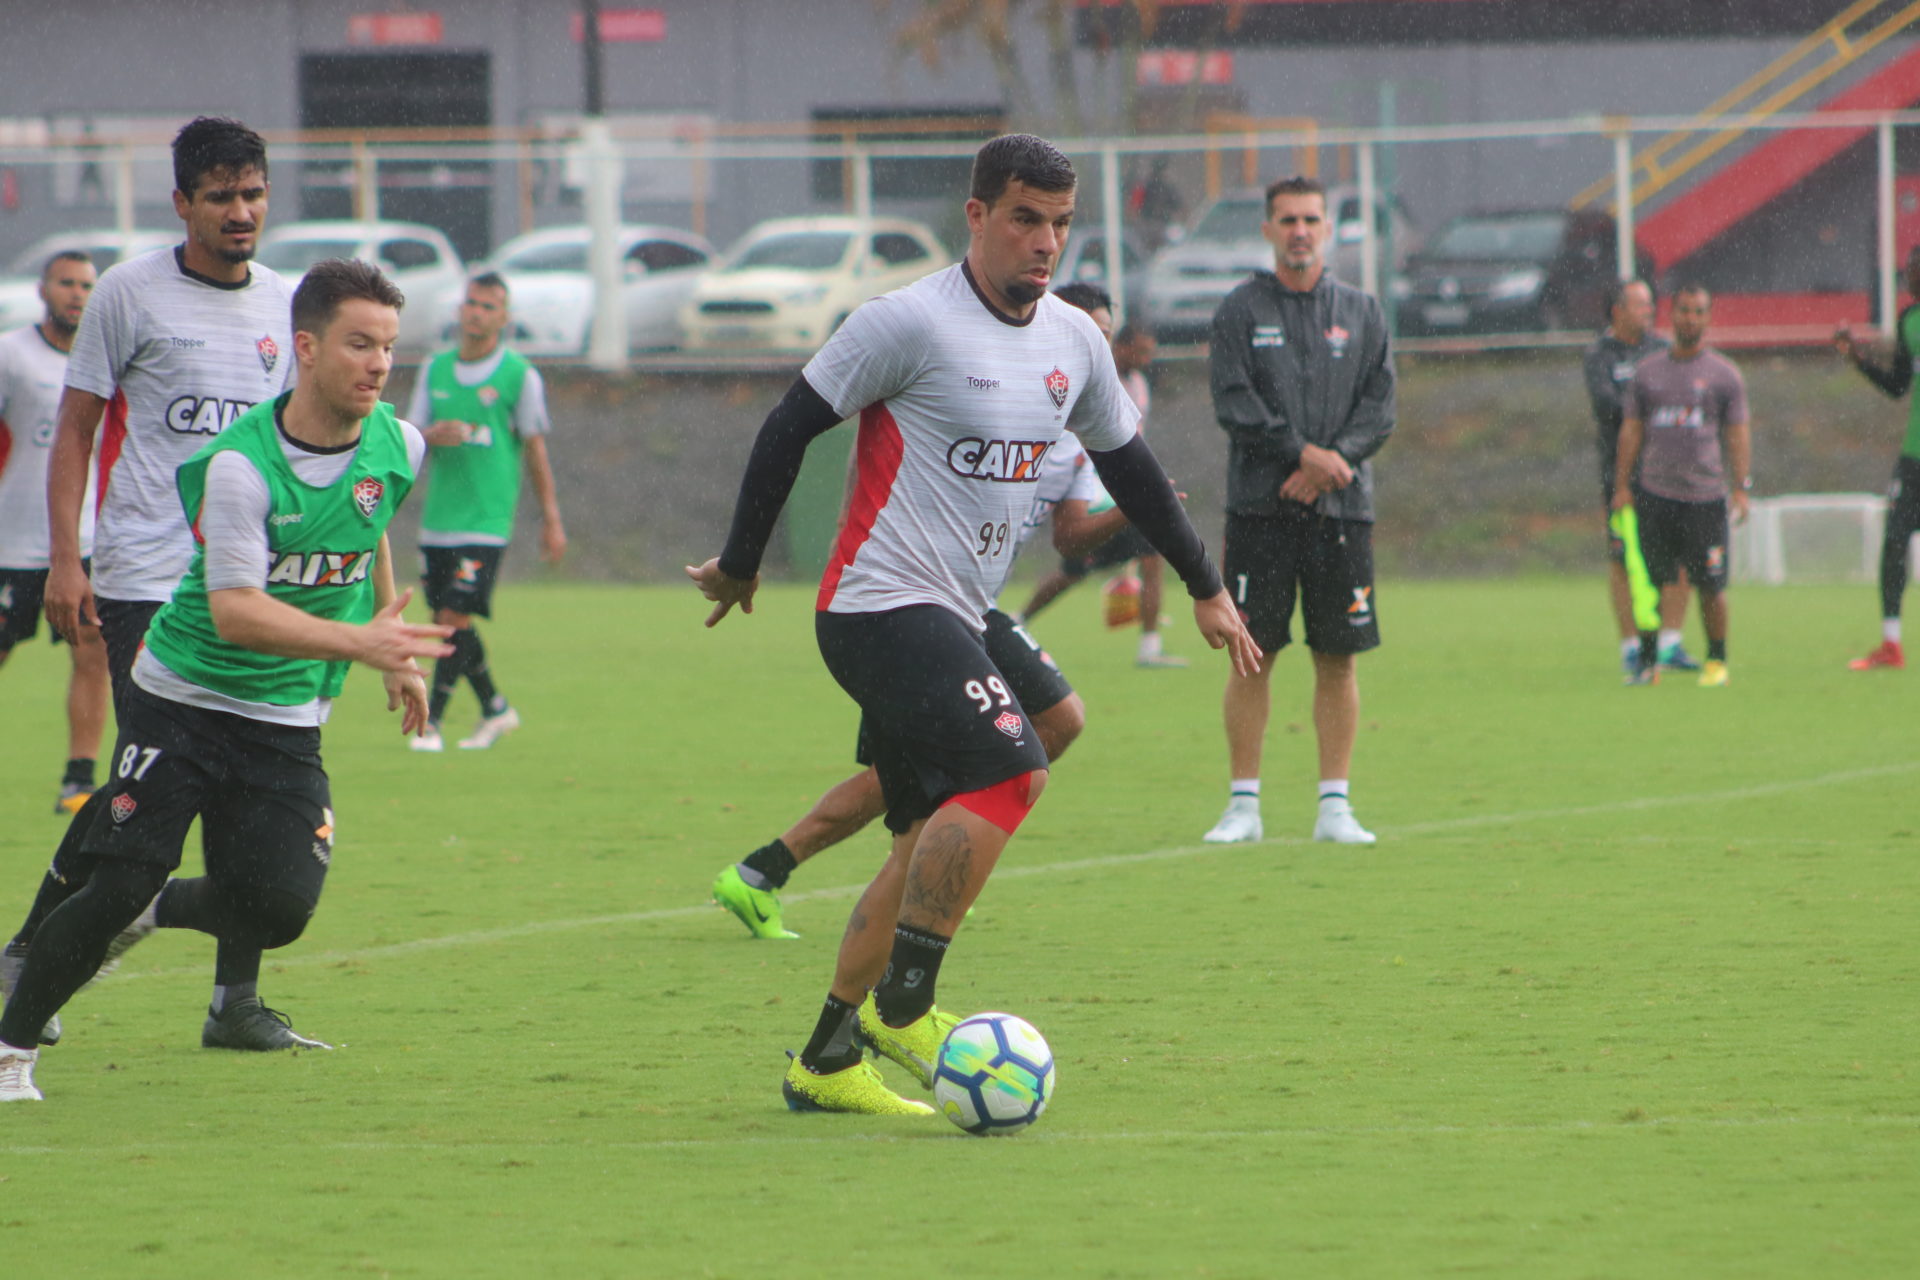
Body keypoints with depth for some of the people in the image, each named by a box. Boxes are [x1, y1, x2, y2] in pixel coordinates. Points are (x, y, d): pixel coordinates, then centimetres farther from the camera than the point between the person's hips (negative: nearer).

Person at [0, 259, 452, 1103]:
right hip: (183, 700, -4)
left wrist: (395, 659, 25)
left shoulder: (396, 449, -2)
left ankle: (158, 909, 20)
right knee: (115, 889, -13)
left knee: (278, 909, -12)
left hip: (286, 722, 4)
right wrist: (356, 642, -39)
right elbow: (234, 611, -29)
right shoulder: (238, 464, -21)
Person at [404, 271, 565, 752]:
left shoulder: (520, 375, -3)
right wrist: (434, 435, -13)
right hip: (438, 518, 5)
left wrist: (551, 519, 2)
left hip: (487, 519, -5)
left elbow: (535, 449, 2)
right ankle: (495, 708, 27)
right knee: (448, 621, 9)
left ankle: (431, 722, -7)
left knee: (455, 619, -12)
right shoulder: (435, 370, 10)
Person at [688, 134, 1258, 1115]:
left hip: (947, 624, 8)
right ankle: (899, 1005, -17)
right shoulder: (911, 323, -13)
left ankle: (828, 1060, 10)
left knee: (935, 838, 5)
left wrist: (1206, 589, 26)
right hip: (883, 604, -8)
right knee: (1010, 769, -23)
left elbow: (1127, 465, 24)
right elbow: (790, 426, -6)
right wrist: (740, 565, 0)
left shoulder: (1073, 342, 10)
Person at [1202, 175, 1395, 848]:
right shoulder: (1240, 311, 5)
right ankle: (1244, 804, 3)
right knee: (1251, 654, -3)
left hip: (1340, 511, 2)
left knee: (1338, 657, 1)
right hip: (1260, 507, -2)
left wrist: (1334, 461, -11)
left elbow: (1380, 405, 5)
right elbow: (1233, 402, -5)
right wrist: (1303, 453, -15)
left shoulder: (1360, 312, 11)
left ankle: (1334, 804, 6)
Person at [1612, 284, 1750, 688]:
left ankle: (1717, 661, 10)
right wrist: (1622, 485, 6)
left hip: (1705, 494, -2)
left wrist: (1741, 487, -5)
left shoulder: (1724, 374, 6)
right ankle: (1648, 659, 6)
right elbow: (1631, 430, 13)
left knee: (1710, 586, -1)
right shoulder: (1648, 371, 11)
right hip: (1654, 493, 2)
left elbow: (1737, 434, 4)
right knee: (1650, 581, -1)